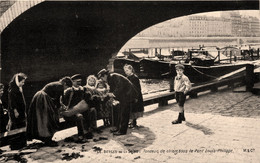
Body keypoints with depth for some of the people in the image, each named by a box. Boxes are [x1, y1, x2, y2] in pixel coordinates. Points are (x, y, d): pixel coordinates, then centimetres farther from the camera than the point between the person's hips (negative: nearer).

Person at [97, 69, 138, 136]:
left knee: (124, 113, -7)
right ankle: (119, 128, 24)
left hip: (127, 95, -10)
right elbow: (112, 90, 15)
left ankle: (122, 131, -2)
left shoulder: (114, 77, -18)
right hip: (123, 96, 11)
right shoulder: (110, 79, 12)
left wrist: (113, 94, -23)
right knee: (121, 113, 15)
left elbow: (120, 87, -28)